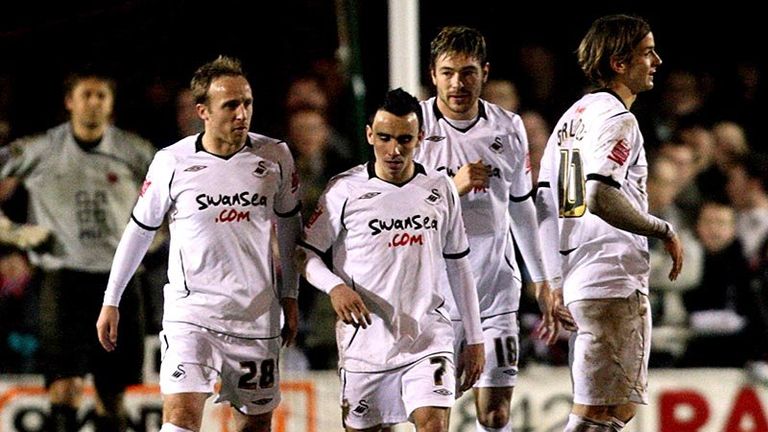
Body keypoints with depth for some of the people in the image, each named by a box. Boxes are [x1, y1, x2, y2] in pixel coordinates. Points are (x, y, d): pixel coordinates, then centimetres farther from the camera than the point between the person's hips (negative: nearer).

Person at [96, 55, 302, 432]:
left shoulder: (274, 156, 0)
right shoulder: (172, 162, -6)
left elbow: (288, 223, 16)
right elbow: (139, 230, 7)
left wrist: (290, 295, 17)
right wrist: (111, 301, 10)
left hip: (256, 314, 3)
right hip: (190, 312, -3)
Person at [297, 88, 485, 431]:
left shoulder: (440, 190, 7)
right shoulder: (345, 189, -2)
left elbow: (458, 266, 14)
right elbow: (306, 252, 1)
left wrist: (474, 340, 13)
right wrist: (335, 287, -20)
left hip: (428, 338, 1)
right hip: (364, 337, -1)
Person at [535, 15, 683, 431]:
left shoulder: (573, 116, 19)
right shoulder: (617, 119, -10)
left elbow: (544, 202, 19)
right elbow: (600, 196, -25)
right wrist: (664, 231, -12)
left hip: (577, 279, 10)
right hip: (615, 279, -10)